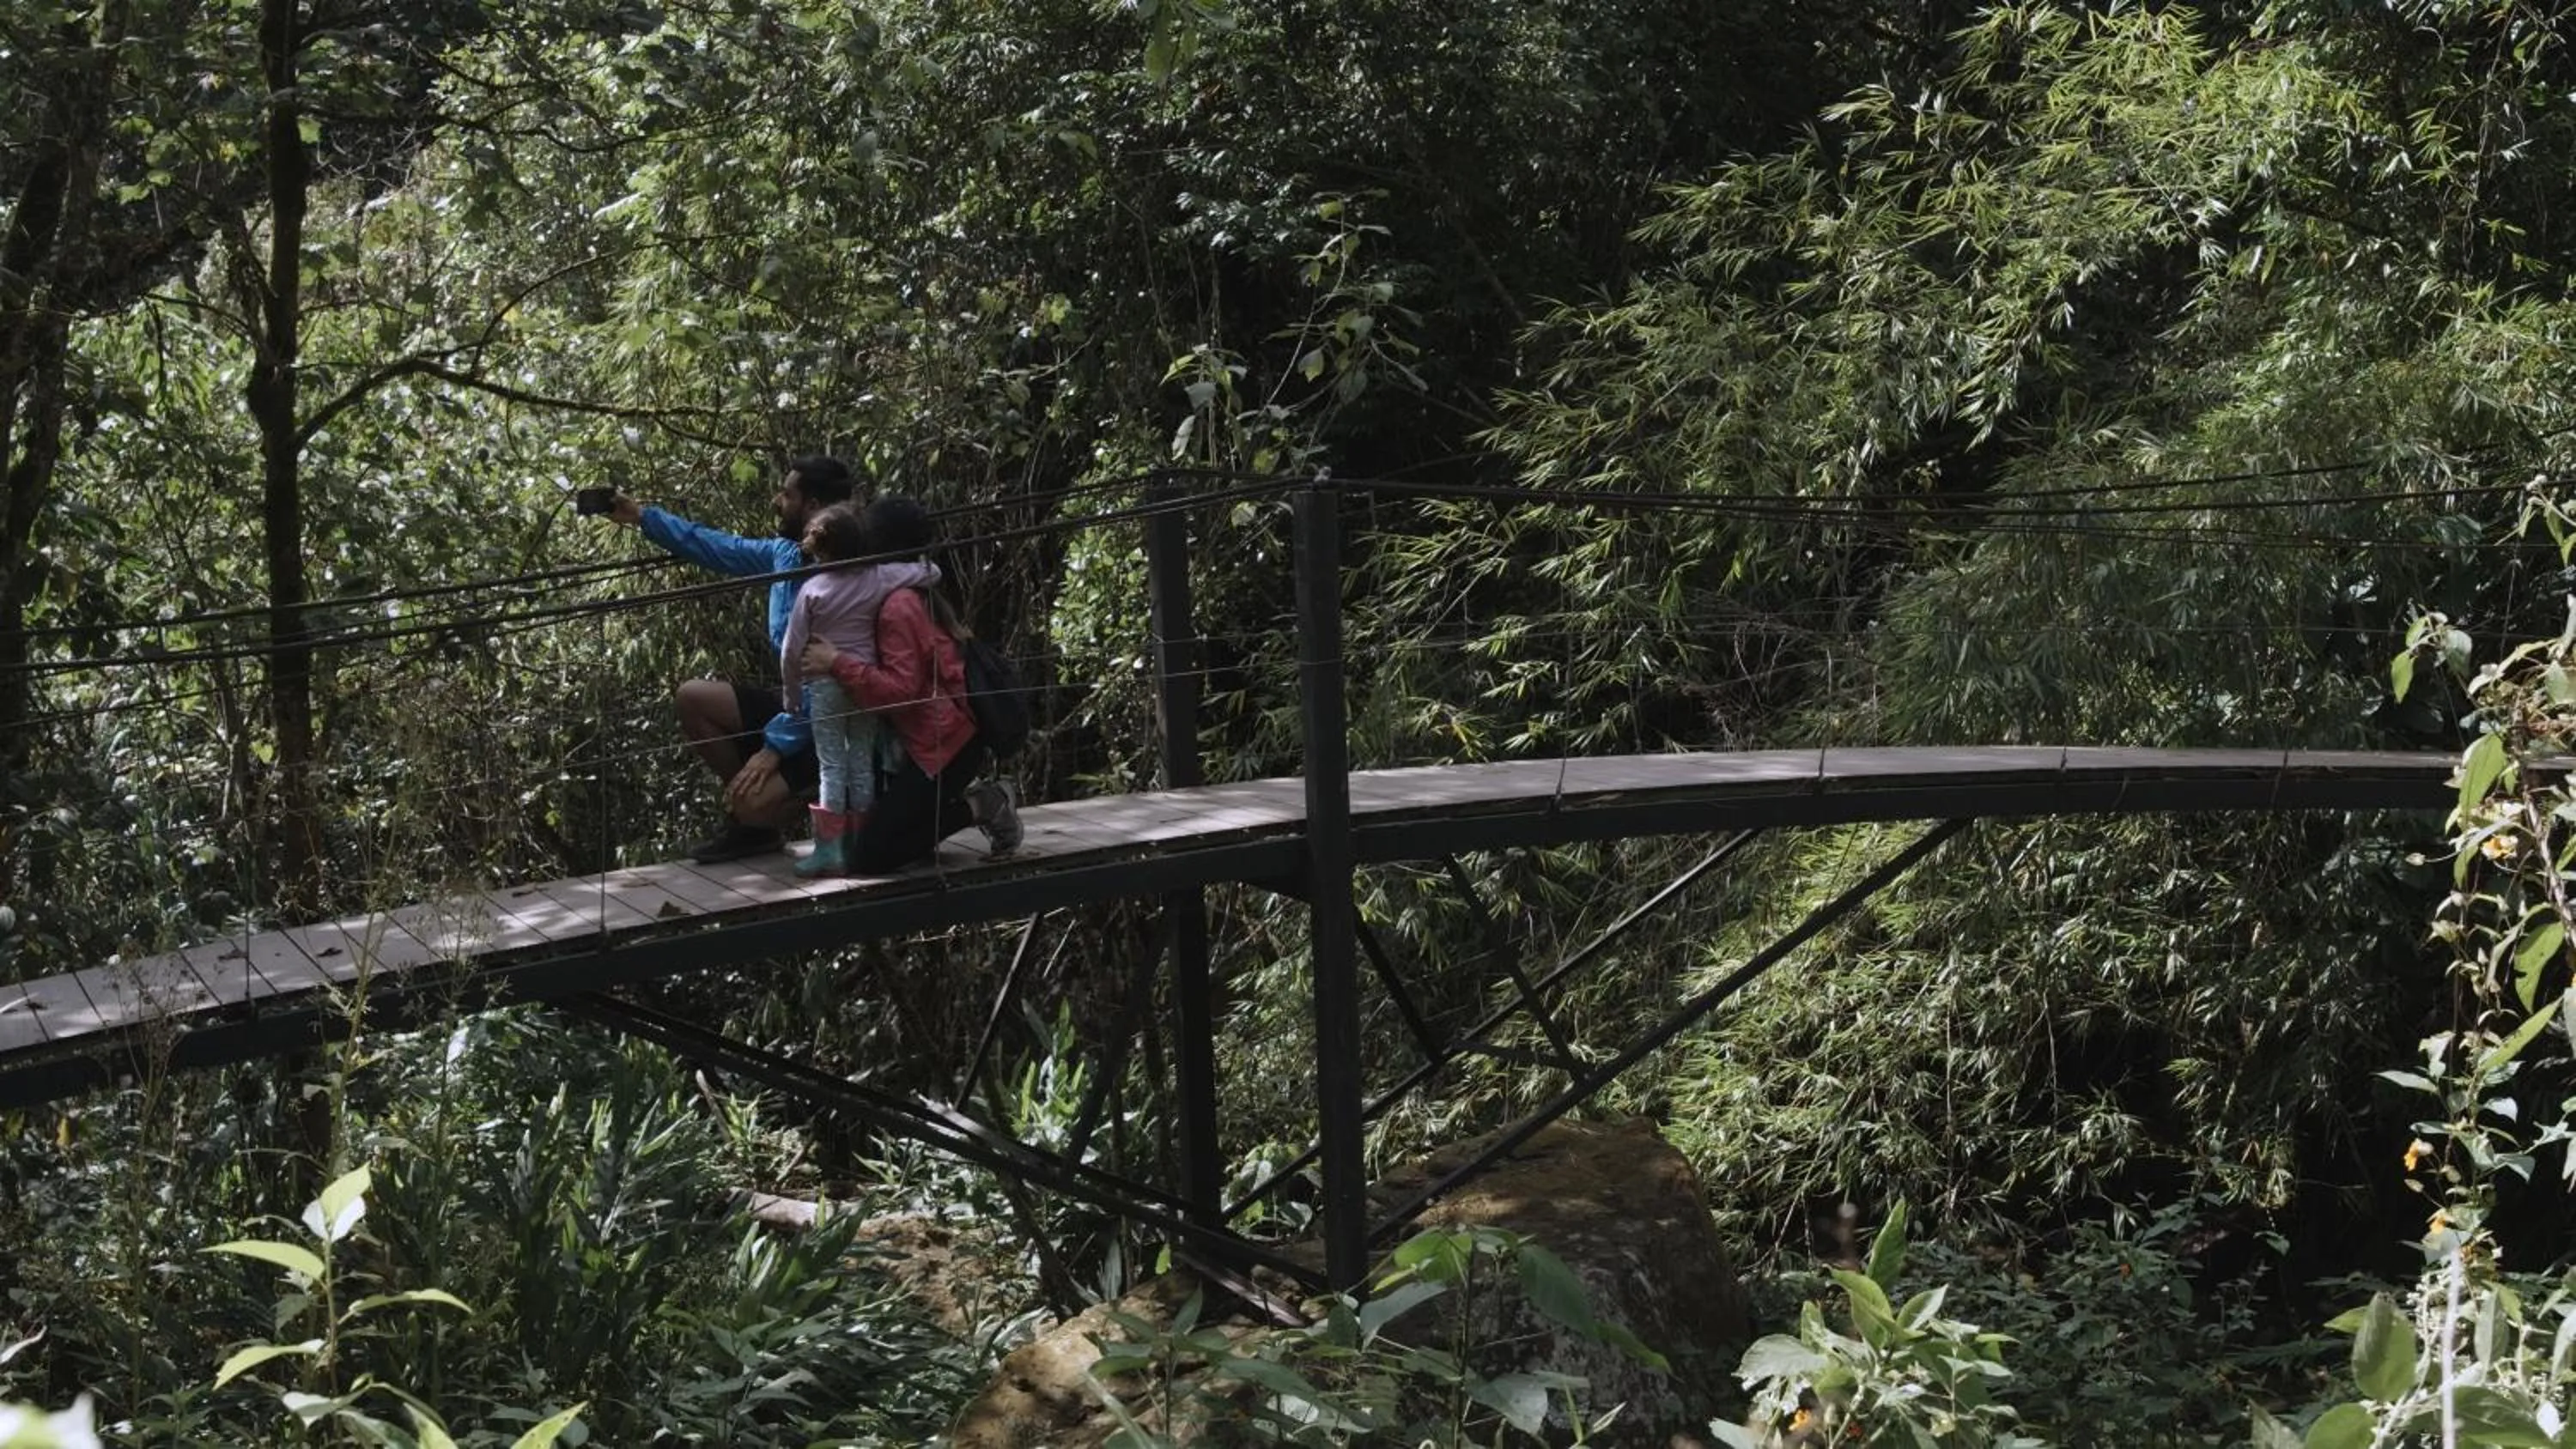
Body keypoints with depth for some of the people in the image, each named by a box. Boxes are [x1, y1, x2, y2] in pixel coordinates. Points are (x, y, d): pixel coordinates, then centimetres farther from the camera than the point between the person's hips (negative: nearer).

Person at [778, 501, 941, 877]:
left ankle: (829, 850, -4)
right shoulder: (879, 579, -5)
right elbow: (932, 573, 1)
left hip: (826, 685, -3)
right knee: (862, 764, 10)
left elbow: (791, 649, -6)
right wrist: (913, 573, 22)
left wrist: (792, 694, 7)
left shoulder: (813, 590, -9)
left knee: (832, 766, 0)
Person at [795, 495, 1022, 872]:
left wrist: (837, 663, -28)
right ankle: (966, 797, 12)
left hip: (941, 746, -10)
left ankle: (977, 807, -3)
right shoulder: (918, 597, 12)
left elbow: (900, 689, -25)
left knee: (869, 856, -8)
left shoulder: (898, 606, -18)